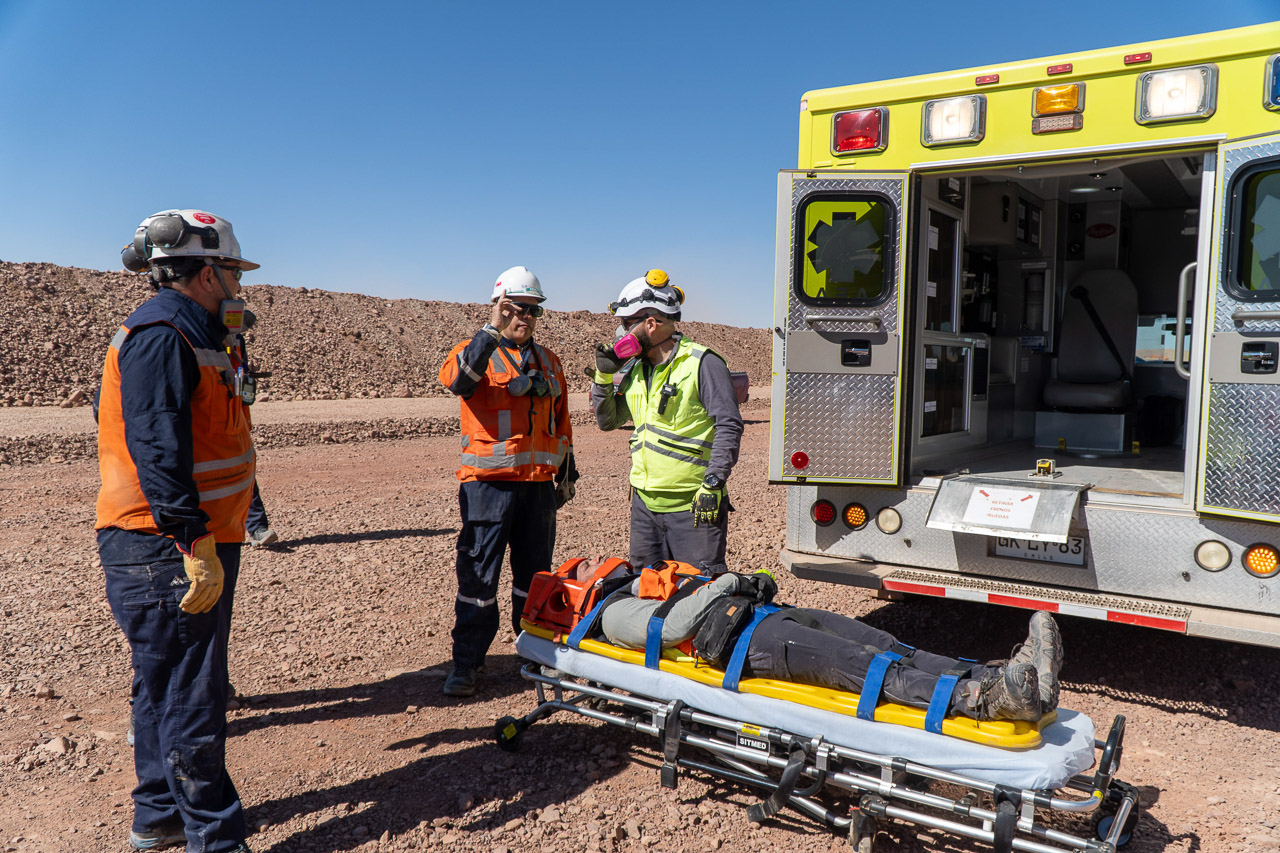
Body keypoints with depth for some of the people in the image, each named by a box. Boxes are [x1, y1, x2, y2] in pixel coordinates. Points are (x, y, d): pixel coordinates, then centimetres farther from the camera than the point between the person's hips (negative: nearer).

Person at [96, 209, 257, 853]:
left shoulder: (191, 336, 17)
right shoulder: (160, 334, -16)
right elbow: (157, 449, -24)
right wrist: (196, 545, -27)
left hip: (194, 544, 11)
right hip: (168, 551, -11)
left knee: (169, 684, 19)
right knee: (190, 698, -1)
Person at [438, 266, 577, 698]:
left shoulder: (547, 360, 16)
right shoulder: (475, 351, -1)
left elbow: (561, 420, 22)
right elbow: (456, 378, -26)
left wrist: (567, 471, 21)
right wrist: (491, 331, -31)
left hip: (539, 484, 5)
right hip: (489, 483, -5)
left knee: (535, 574, 15)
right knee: (478, 576, 0)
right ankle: (466, 662, 10)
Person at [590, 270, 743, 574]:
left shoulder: (702, 363, -10)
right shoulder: (634, 369, 12)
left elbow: (729, 426, -13)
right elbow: (608, 421, 20)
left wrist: (713, 484, -19)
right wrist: (603, 377, 5)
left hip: (694, 506, -7)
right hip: (646, 503, 7)